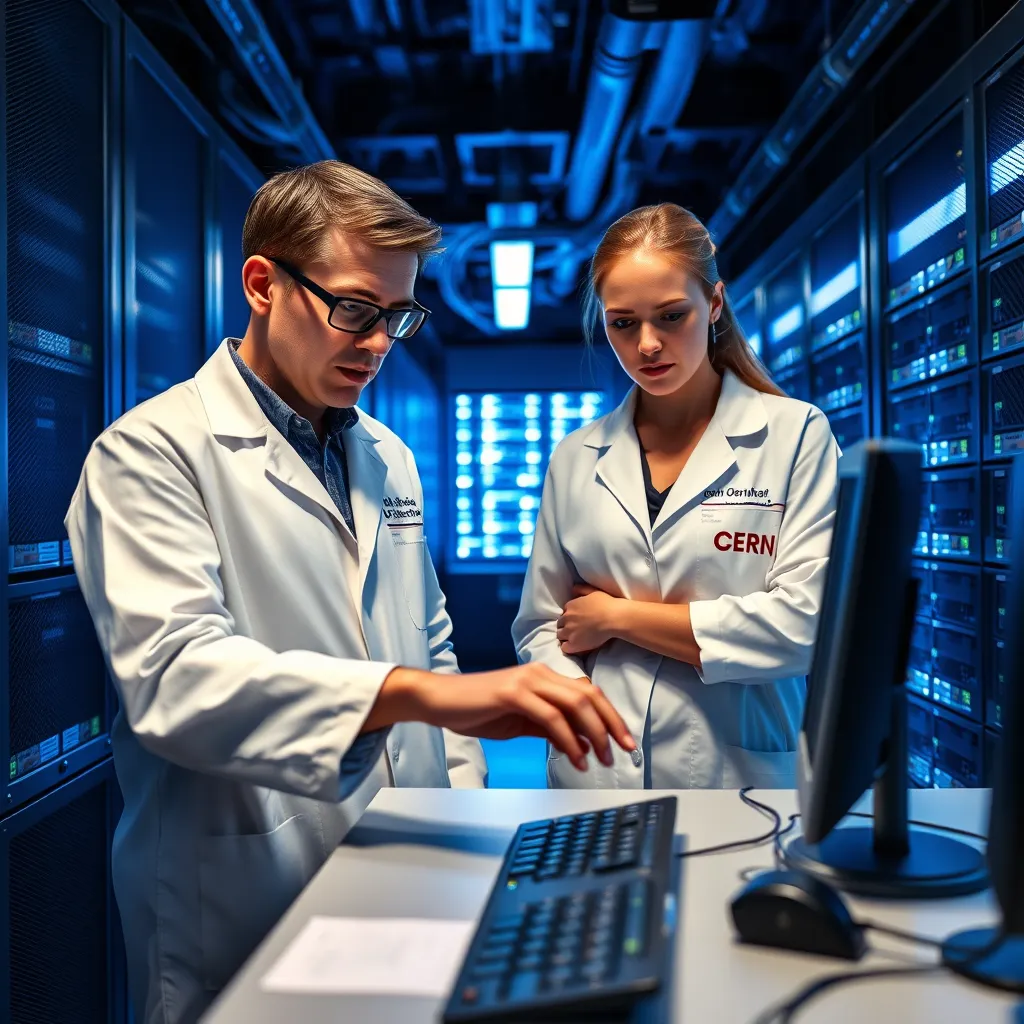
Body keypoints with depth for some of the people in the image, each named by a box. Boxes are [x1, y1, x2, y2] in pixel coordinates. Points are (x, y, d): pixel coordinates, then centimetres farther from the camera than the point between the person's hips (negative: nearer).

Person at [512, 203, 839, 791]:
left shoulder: (797, 434, -5)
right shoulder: (577, 458, 5)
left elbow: (804, 622, -15)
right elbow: (540, 628, 5)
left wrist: (619, 616, -8)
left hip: (737, 771, -2)